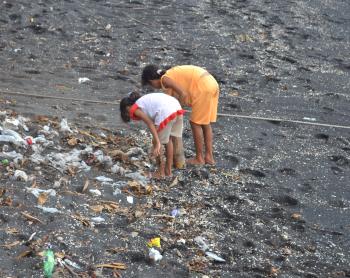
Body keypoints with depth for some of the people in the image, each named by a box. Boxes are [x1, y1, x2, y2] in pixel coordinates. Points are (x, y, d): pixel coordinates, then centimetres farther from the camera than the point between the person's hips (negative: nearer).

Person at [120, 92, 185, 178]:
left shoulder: (135, 109, 11)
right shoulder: (145, 100, 34)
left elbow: (150, 123, -5)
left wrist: (157, 143, -11)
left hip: (166, 112, -7)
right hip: (178, 109, 8)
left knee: (156, 142, 13)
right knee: (168, 139, 25)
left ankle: (161, 171, 23)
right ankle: (168, 170, 33)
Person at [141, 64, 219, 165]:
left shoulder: (165, 79, -4)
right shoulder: (172, 74, 23)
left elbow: (183, 94, -14)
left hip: (203, 88, -9)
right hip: (212, 84, 9)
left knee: (195, 123, 3)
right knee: (205, 123, 17)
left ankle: (199, 158, 11)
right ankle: (209, 156, 21)